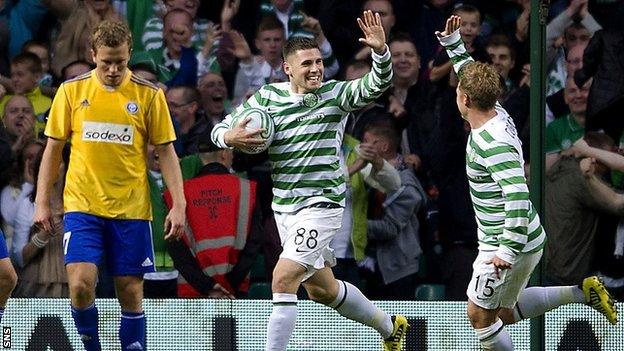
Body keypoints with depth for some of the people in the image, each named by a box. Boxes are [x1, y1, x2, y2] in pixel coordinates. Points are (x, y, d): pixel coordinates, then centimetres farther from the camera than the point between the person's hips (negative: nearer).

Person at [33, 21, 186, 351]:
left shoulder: (148, 95, 1)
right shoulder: (71, 91, 3)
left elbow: (166, 151, 4)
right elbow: (53, 148, 10)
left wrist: (178, 205, -4)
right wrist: (42, 202, 5)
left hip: (131, 209, 0)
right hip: (82, 207, 0)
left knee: (130, 291, 1)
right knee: (80, 284, -15)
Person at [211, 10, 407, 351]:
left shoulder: (335, 94, -9)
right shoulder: (267, 97, 0)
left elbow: (376, 85, -23)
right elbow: (220, 129, 5)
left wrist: (381, 51, -41)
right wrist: (228, 137, -19)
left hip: (321, 204, -6)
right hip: (284, 206, 6)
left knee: (283, 277, -20)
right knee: (320, 289, 19)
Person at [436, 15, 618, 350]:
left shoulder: (493, 143, -28)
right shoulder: (498, 115, 0)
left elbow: (518, 198, -35)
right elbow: (473, 74, 22)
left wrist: (508, 251, -33)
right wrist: (452, 42, 18)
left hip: (508, 247, -10)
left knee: (480, 315, 5)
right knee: (506, 311, 23)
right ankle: (582, 291, 19)